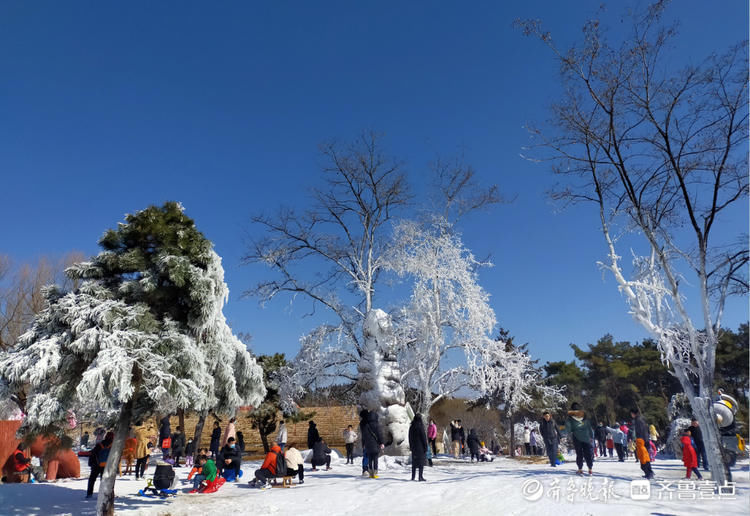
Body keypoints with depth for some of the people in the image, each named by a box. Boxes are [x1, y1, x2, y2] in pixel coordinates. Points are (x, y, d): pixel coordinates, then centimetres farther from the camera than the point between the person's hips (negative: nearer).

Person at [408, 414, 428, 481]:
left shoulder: (411, 427, 3)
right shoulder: (420, 426, -15)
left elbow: (410, 438, 10)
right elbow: (424, 437, -13)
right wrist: (425, 447, -7)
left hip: (414, 447, 6)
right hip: (421, 447, -6)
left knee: (414, 462, 14)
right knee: (421, 462, 1)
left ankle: (413, 477, 17)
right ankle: (420, 477, 0)